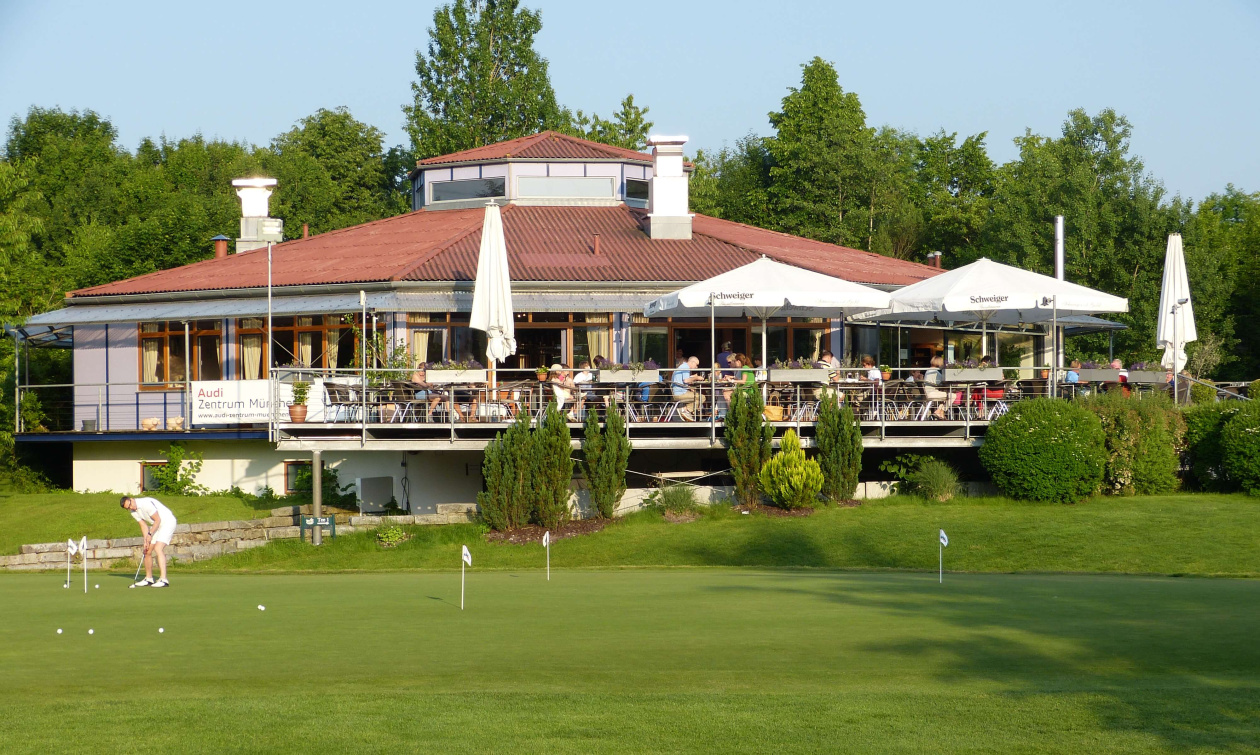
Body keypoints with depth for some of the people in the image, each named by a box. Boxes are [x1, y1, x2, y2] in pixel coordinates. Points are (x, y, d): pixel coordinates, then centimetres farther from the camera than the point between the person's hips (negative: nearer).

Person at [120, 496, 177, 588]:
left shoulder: (146, 503, -25)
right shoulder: (133, 512, 1)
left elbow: (157, 520, -20)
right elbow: (144, 525, 3)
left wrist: (150, 534, -15)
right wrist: (146, 541, -10)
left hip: (168, 522, -9)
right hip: (156, 526, 9)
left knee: (158, 548, -23)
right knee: (147, 551, 7)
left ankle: (163, 579, -30)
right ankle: (149, 579, 21)